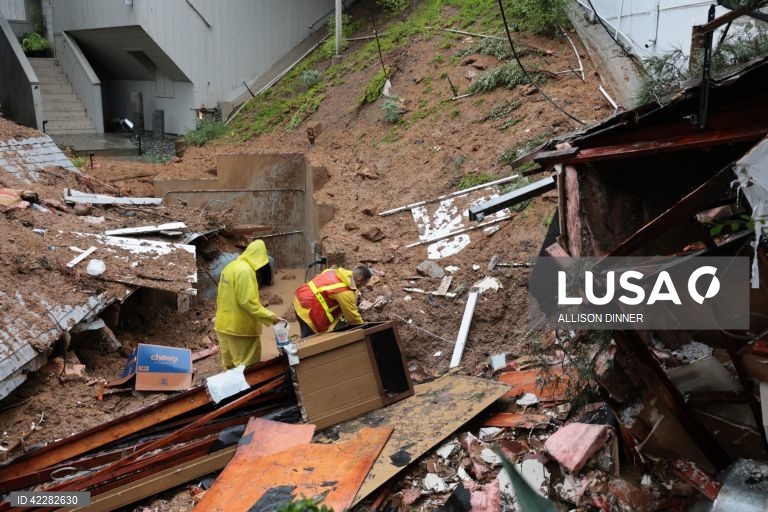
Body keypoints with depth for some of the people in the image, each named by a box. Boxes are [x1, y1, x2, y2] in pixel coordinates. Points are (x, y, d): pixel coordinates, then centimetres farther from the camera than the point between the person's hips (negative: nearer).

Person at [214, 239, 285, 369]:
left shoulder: (230, 266, 9)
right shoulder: (245, 270, -20)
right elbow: (248, 302, -24)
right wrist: (272, 317, -22)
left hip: (224, 325, 10)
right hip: (240, 327, -10)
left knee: (230, 366, 18)